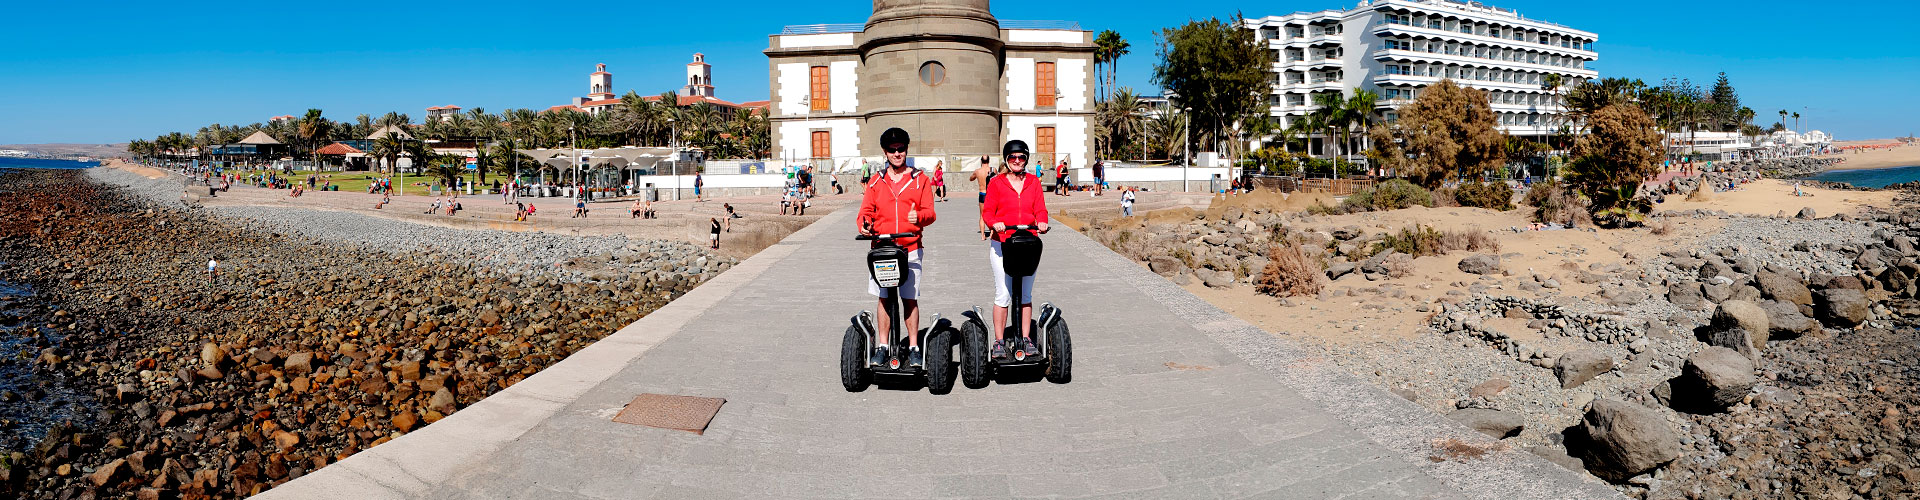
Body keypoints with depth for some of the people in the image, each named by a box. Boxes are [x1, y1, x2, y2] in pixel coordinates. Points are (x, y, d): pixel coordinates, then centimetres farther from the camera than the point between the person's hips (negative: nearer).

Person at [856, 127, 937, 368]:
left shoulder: (919, 180, 6)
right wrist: (864, 224, -15)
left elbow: (929, 212, 1)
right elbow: (867, 210, 7)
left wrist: (919, 217, -22)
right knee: (883, 298, 6)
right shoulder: (876, 181, 10)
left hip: (911, 249, -1)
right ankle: (882, 346, 15)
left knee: (910, 299, 1)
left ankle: (913, 348, 11)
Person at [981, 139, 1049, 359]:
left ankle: (1026, 339, 17)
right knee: (1003, 294, -3)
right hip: (1002, 244, -2)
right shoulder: (996, 183, 3)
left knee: (1026, 294, 8)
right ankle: (999, 341, 6)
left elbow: (1040, 209, 5)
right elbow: (987, 211, -1)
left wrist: (1042, 222, -16)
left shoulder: (1034, 182, 10)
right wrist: (995, 223, -21)